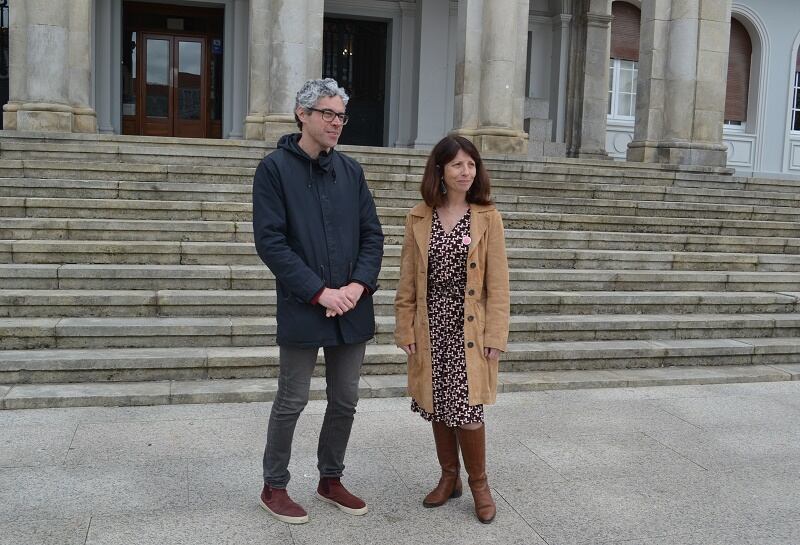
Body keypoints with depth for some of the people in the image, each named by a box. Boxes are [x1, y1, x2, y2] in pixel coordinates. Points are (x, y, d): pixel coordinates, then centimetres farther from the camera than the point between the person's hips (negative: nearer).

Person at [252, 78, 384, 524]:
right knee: (292, 401, 5)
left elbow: (373, 235, 7)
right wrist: (319, 292, -16)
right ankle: (274, 487, 23)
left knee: (346, 400, 12)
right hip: (302, 309, -5)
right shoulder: (275, 169, -5)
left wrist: (358, 286, -9)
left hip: (352, 309, 5)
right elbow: (270, 241, -12)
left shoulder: (351, 170, 9)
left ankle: (331, 479, 31)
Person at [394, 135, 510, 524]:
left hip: (469, 328, -3)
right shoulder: (419, 218, 2)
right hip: (432, 326, 3)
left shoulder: (487, 217, -3)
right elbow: (408, 282, 4)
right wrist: (406, 330, 0)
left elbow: (497, 283, -4)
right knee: (438, 407, 13)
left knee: (466, 409, -3)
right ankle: (449, 477, 31)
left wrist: (495, 335, -9)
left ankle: (478, 482, 19)